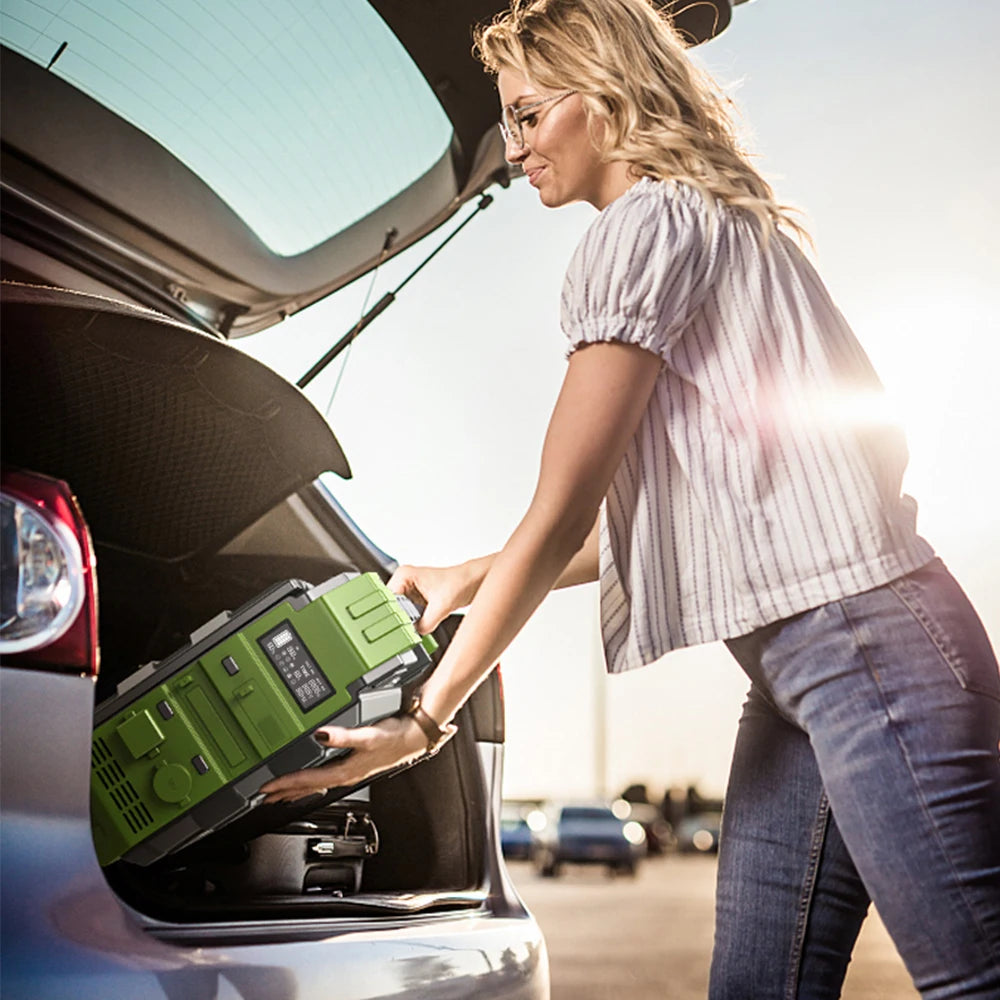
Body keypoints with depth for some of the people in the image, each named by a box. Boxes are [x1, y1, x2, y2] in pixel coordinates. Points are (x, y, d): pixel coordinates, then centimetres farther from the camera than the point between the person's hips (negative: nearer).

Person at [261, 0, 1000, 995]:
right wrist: (473, 575, 20)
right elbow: (640, 511, 22)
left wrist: (424, 719, -6)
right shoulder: (716, 222, 22)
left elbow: (560, 517, -11)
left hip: (862, 640, -10)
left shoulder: (650, 223, -8)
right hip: (796, 670, 10)